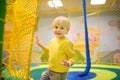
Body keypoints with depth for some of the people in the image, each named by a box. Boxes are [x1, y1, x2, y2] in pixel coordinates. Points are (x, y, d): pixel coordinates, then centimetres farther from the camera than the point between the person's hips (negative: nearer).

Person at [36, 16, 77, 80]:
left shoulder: (67, 43, -23)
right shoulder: (52, 41, 3)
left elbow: (74, 57, -19)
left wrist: (69, 63, -39)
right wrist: (40, 45, 22)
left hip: (60, 73, -8)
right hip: (50, 70, 8)